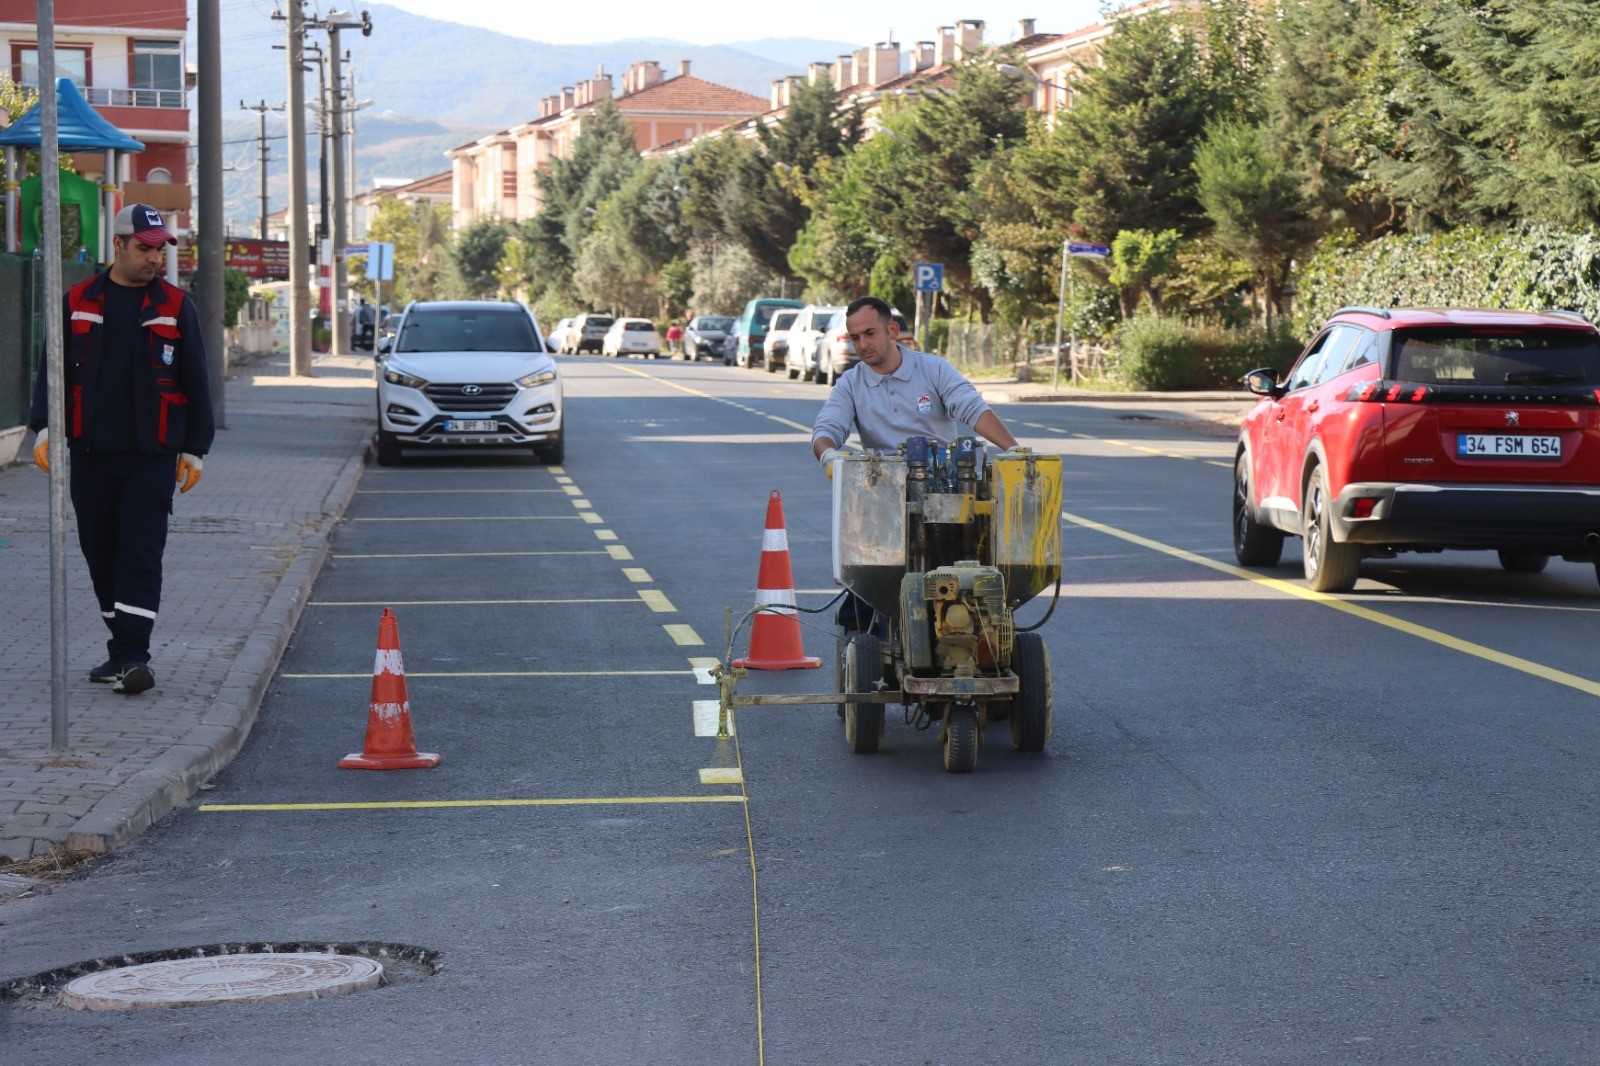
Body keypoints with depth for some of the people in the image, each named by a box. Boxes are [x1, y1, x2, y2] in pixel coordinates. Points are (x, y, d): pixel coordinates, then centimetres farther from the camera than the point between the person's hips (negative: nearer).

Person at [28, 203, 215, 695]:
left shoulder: (175, 306, 4)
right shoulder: (78, 303, 7)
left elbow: (196, 382, 8)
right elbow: (53, 369, 7)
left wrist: (194, 448, 5)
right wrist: (45, 427, -7)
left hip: (151, 456, -3)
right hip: (90, 453, 3)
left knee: (141, 554, -10)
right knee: (101, 553, 8)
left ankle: (132, 655, -13)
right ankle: (125, 649, 19)